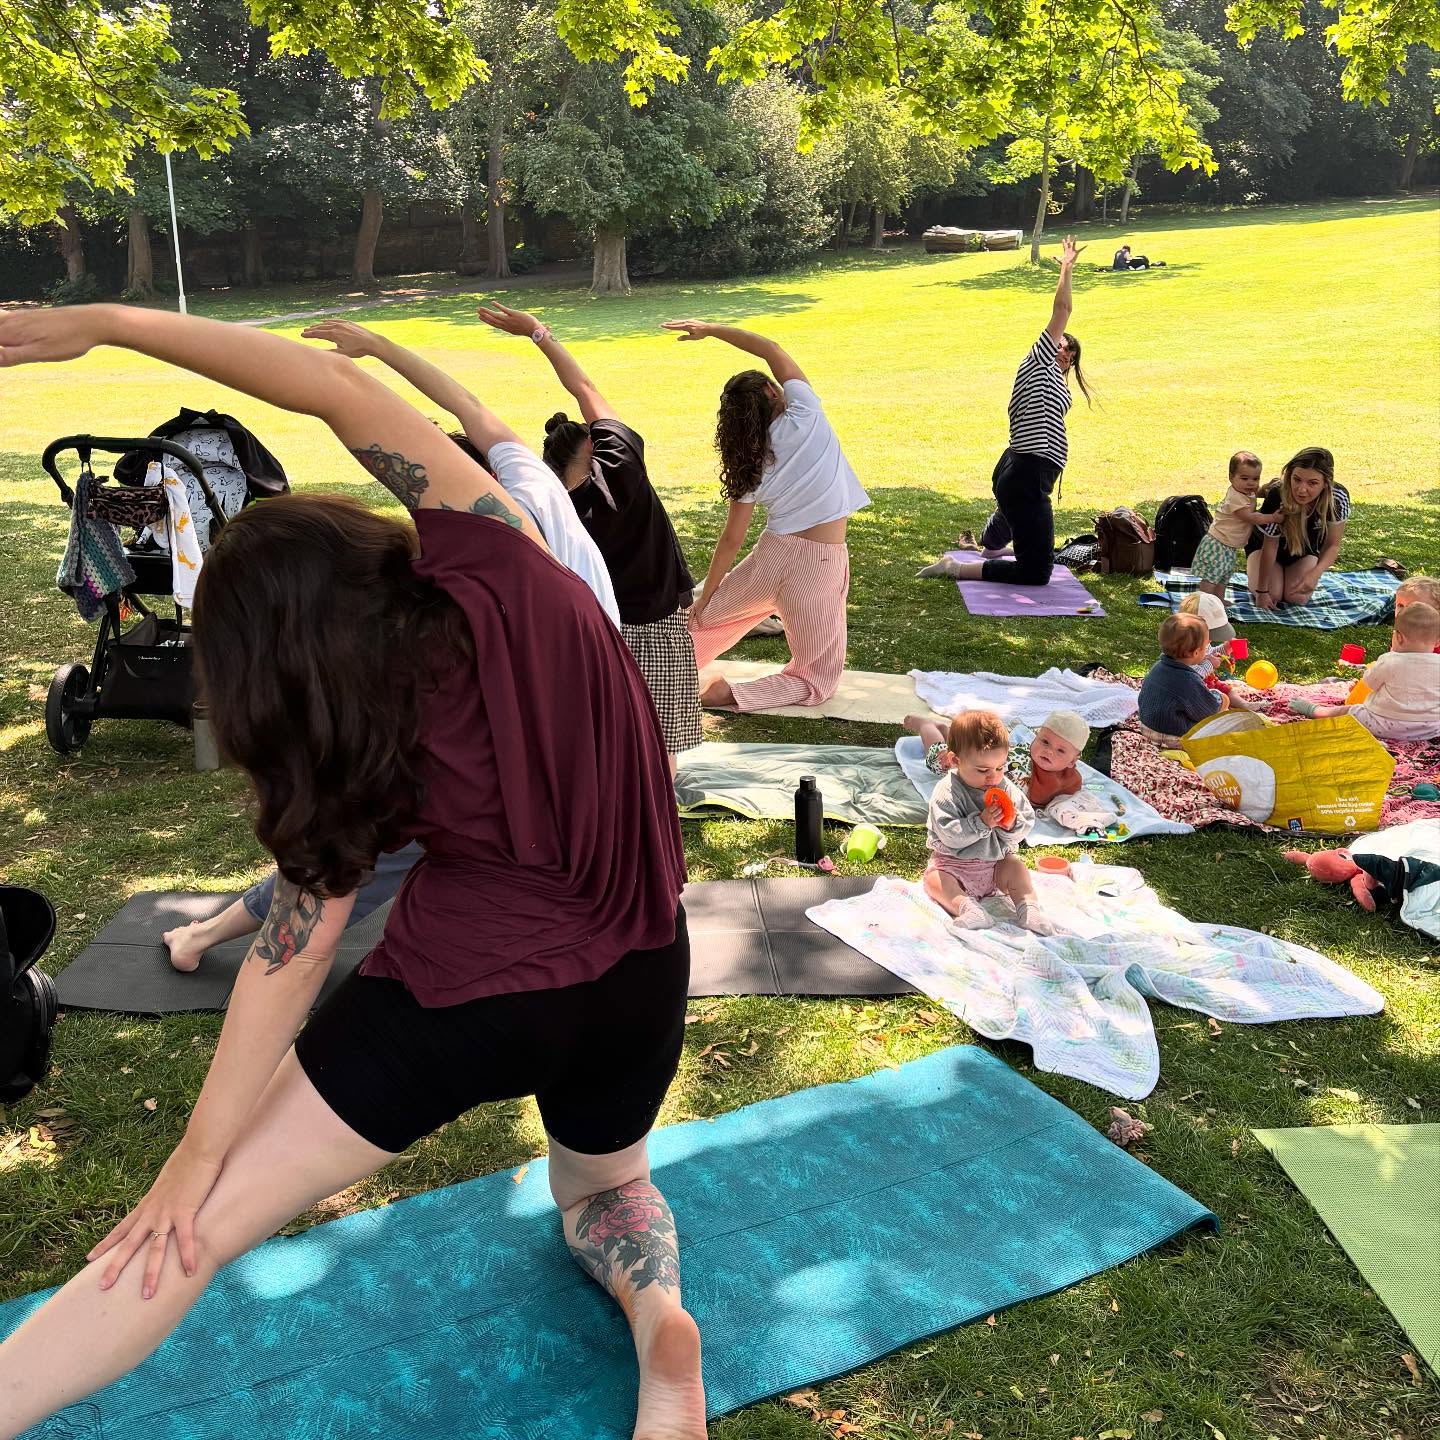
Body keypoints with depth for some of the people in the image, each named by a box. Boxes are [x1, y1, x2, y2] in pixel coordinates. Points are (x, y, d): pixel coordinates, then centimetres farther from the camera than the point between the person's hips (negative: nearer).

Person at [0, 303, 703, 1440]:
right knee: (605, 1184, 31)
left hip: (467, 984, -3)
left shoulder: (355, 752, -11)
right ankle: (659, 1322, 2)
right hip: (641, 978, 4)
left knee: (198, 1227, 8)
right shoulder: (489, 559, -10)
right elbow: (346, 388, -9)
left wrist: (201, 1149, 0)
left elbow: (299, 943, -9)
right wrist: (112, 324, -5)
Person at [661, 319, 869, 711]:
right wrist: (711, 330, 7)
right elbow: (771, 349, 1)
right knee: (818, 678, 10)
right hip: (820, 565, -3)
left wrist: (705, 595, 14)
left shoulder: (748, 464, 1)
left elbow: (732, 539, 3)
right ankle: (735, 693, -10)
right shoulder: (804, 414, -9)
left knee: (706, 616, 32)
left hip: (771, 556, 4)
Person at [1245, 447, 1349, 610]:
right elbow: (1270, 546, -28)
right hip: (1264, 542, -2)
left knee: (1298, 598, -15)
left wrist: (1315, 573, -37)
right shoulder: (1277, 496, -39)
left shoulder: (1338, 498, -32)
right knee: (1272, 595, -17)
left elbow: (1332, 545, -18)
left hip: (1306, 548, 2)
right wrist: (1261, 590, -22)